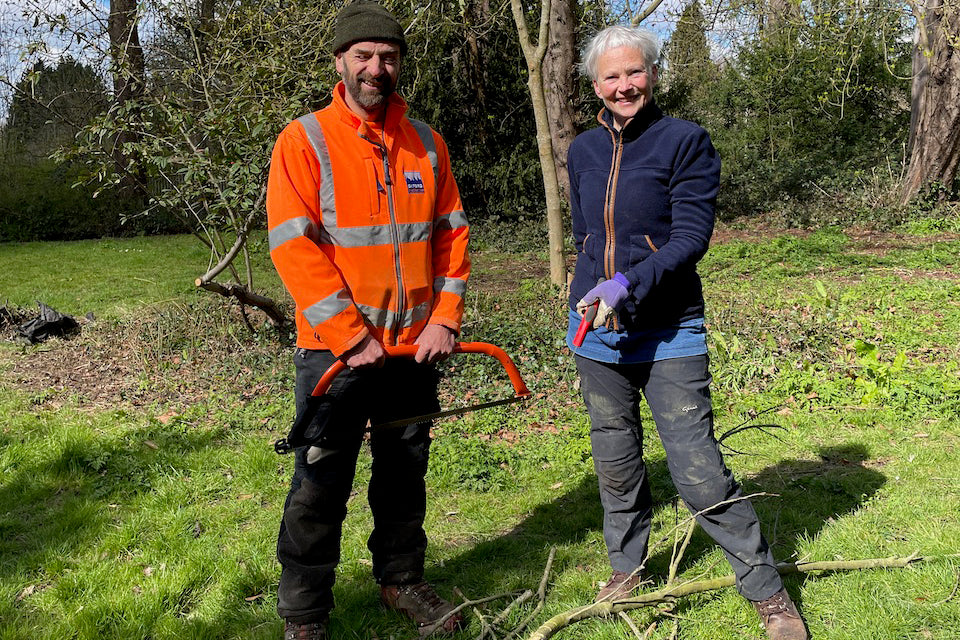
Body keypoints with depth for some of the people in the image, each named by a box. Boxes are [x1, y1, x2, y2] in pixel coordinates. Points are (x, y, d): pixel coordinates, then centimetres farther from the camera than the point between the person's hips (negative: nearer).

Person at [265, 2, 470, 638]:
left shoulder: (427, 143, 8)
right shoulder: (304, 140, -6)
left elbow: (452, 233, 9)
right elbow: (293, 246, -13)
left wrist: (444, 320, -2)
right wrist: (351, 337, -17)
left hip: (415, 347, 5)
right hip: (334, 350, -4)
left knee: (406, 477, 17)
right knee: (320, 489, 2)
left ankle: (402, 580, 36)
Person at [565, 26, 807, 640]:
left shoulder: (685, 141, -7)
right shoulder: (583, 150, 8)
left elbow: (692, 238, -15)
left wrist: (629, 285, -26)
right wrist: (596, 291, 11)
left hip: (669, 333, -5)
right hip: (596, 329, 5)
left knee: (699, 471, -6)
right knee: (616, 461, 15)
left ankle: (768, 590, 11)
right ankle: (627, 565, 36)